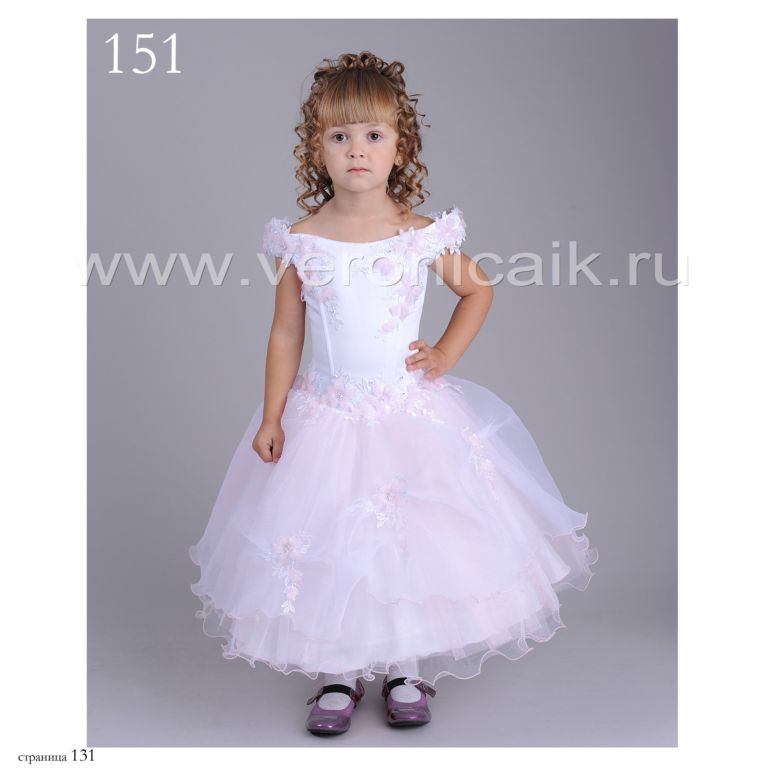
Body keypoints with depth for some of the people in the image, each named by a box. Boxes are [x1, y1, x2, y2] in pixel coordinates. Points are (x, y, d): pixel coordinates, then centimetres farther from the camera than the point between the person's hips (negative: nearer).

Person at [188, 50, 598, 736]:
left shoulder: (423, 234, -4)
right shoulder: (302, 240, -4)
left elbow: (478, 290, 11)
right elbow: (286, 332, 2)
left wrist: (447, 352, -1)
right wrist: (270, 416, 0)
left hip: (411, 410, 0)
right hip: (325, 415, 0)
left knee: (412, 537, 6)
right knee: (328, 543, 7)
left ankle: (409, 668, 28)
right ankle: (339, 673, 28)